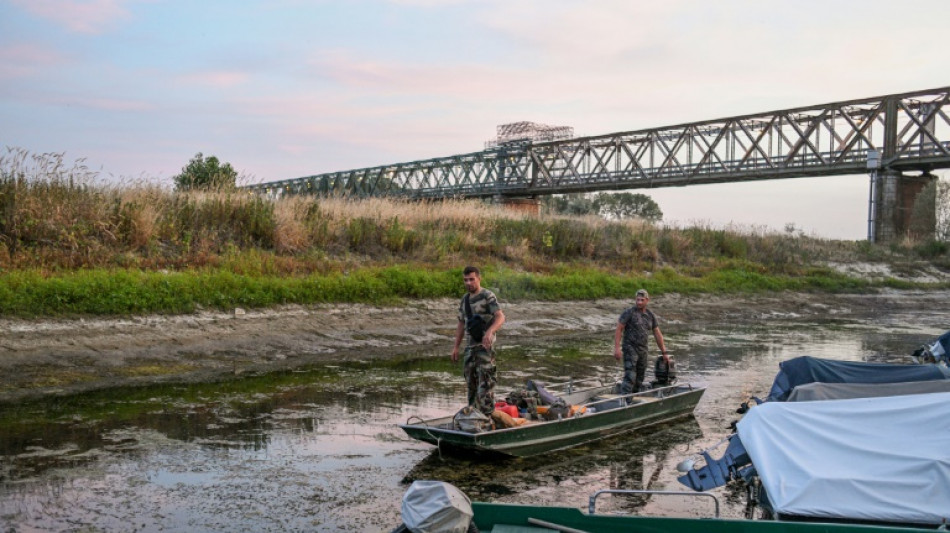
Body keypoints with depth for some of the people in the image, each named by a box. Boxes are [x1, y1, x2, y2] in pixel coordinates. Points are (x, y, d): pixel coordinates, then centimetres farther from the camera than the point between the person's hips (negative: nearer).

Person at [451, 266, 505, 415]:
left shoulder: (488, 296, -9)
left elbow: (500, 317, -23)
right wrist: (456, 347, 15)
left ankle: (487, 416, -7)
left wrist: (490, 331, -41)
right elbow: (461, 325, 20)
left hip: (485, 346, -8)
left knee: (485, 383, -10)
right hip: (471, 346, 8)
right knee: (471, 383, 12)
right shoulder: (465, 299, 15)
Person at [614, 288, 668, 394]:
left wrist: (664, 353, 12)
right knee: (630, 377, -18)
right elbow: (619, 329, -10)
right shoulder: (629, 312, -6)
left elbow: (657, 335, 14)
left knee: (639, 380, 9)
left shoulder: (651, 315, 11)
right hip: (630, 348, -6)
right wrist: (617, 348, -19)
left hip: (643, 350, 6)